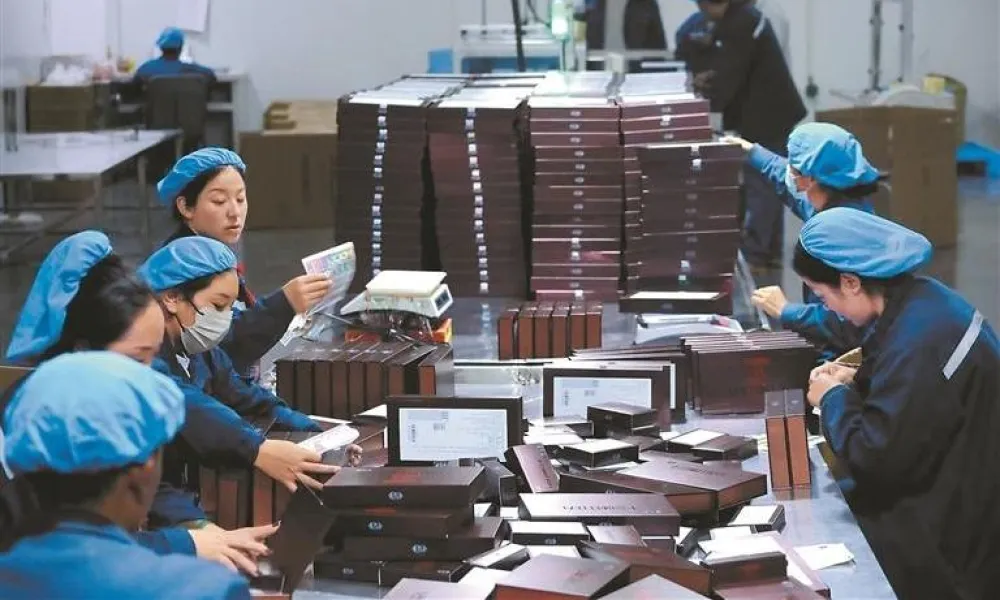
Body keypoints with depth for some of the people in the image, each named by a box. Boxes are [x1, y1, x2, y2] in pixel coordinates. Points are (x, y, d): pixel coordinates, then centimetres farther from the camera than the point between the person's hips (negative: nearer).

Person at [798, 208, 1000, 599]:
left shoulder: (917, 341, -30)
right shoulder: (921, 300, 1)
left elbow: (876, 456, -27)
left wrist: (834, 398, -10)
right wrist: (857, 381, 5)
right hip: (951, 494, 9)